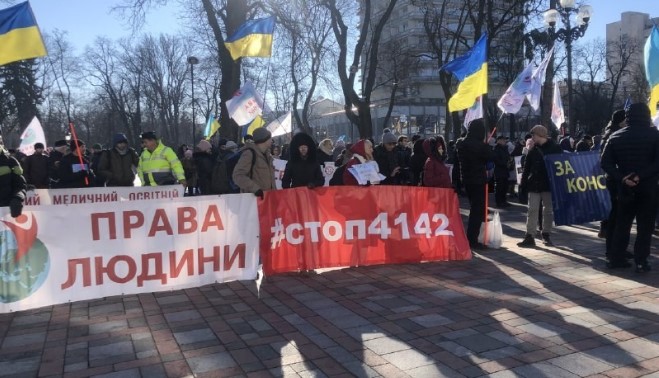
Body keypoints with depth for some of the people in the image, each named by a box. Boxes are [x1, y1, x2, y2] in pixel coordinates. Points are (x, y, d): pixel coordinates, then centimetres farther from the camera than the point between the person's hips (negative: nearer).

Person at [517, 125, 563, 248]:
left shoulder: (555, 148, -3)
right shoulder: (533, 150, 7)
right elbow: (527, 168, 9)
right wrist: (523, 183, 3)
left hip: (550, 183, -2)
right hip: (534, 184, 3)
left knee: (548, 210, 8)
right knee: (532, 210, -2)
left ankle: (546, 235, 19)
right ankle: (529, 237, -3)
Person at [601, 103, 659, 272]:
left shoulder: (616, 136, 4)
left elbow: (606, 163, -3)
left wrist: (622, 178, -8)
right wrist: (641, 176, -15)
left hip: (625, 188, 3)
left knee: (622, 225, 12)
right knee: (645, 226, 4)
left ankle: (616, 258, 13)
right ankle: (641, 262, 4)